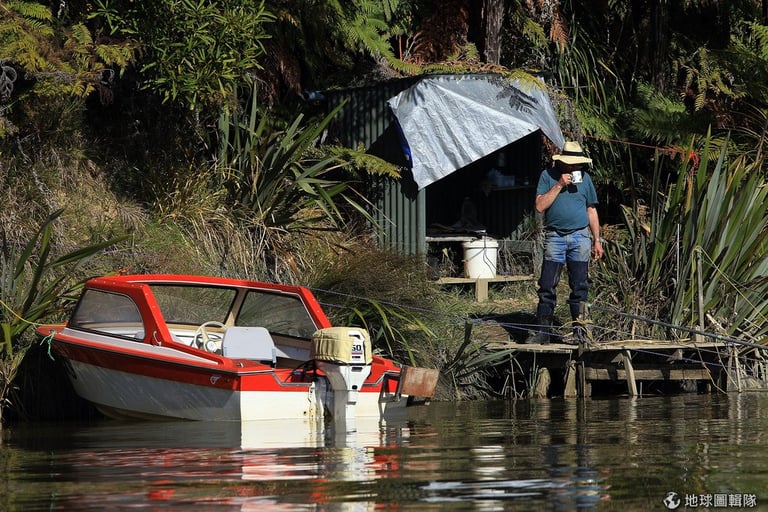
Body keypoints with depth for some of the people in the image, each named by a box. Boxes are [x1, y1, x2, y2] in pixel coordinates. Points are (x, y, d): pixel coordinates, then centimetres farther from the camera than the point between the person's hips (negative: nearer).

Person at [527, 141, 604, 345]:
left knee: (579, 287, 2)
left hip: (580, 236, 2)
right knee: (547, 287, -3)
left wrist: (597, 240, 13)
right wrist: (559, 185, -15)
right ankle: (543, 330, 0)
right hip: (555, 236, -2)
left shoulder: (584, 177, 9)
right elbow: (540, 206, -8)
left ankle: (579, 330, 7)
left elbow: (591, 210, 15)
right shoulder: (548, 176, 1)